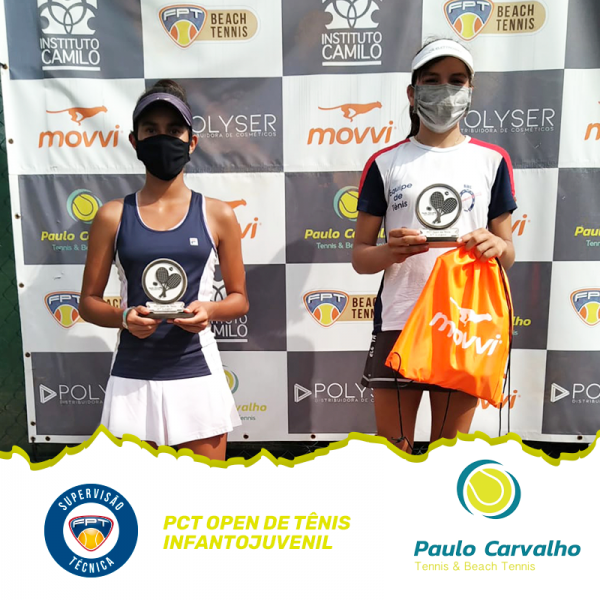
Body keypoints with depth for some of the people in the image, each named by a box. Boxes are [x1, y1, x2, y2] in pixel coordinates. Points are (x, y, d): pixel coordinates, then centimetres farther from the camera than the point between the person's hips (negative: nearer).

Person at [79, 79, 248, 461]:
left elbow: (240, 299, 5)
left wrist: (210, 310, -15)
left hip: (198, 375, 0)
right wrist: (124, 317, -14)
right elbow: (89, 302, 5)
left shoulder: (218, 215, 0)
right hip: (133, 378, 0)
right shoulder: (113, 216, 0)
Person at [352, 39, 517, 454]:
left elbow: (508, 254, 10)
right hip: (398, 323, -1)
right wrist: (390, 251, -18)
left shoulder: (492, 160, 7)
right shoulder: (385, 163, 4)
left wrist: (497, 247, -13)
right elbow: (359, 256, 4)